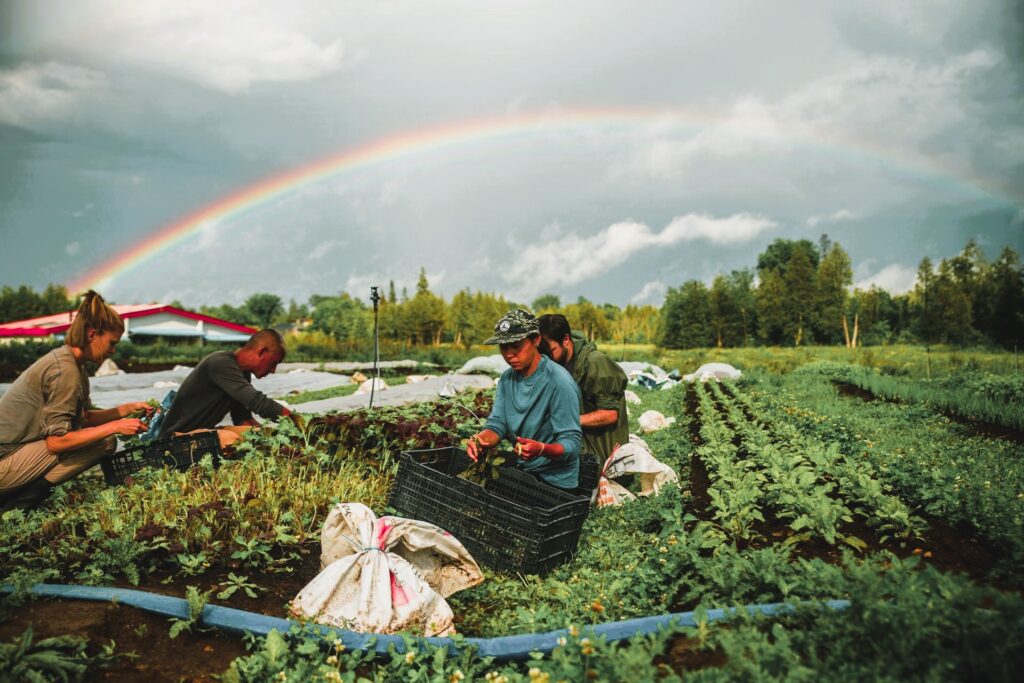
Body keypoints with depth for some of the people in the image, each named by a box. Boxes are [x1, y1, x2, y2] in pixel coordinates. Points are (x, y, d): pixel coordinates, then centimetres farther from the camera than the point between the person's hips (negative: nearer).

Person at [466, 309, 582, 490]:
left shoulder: (559, 383, -21)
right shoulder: (507, 378, 3)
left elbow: (571, 443, -23)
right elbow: (496, 425, -1)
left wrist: (541, 449, -42)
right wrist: (480, 439, -24)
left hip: (556, 481, -6)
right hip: (522, 469, 6)